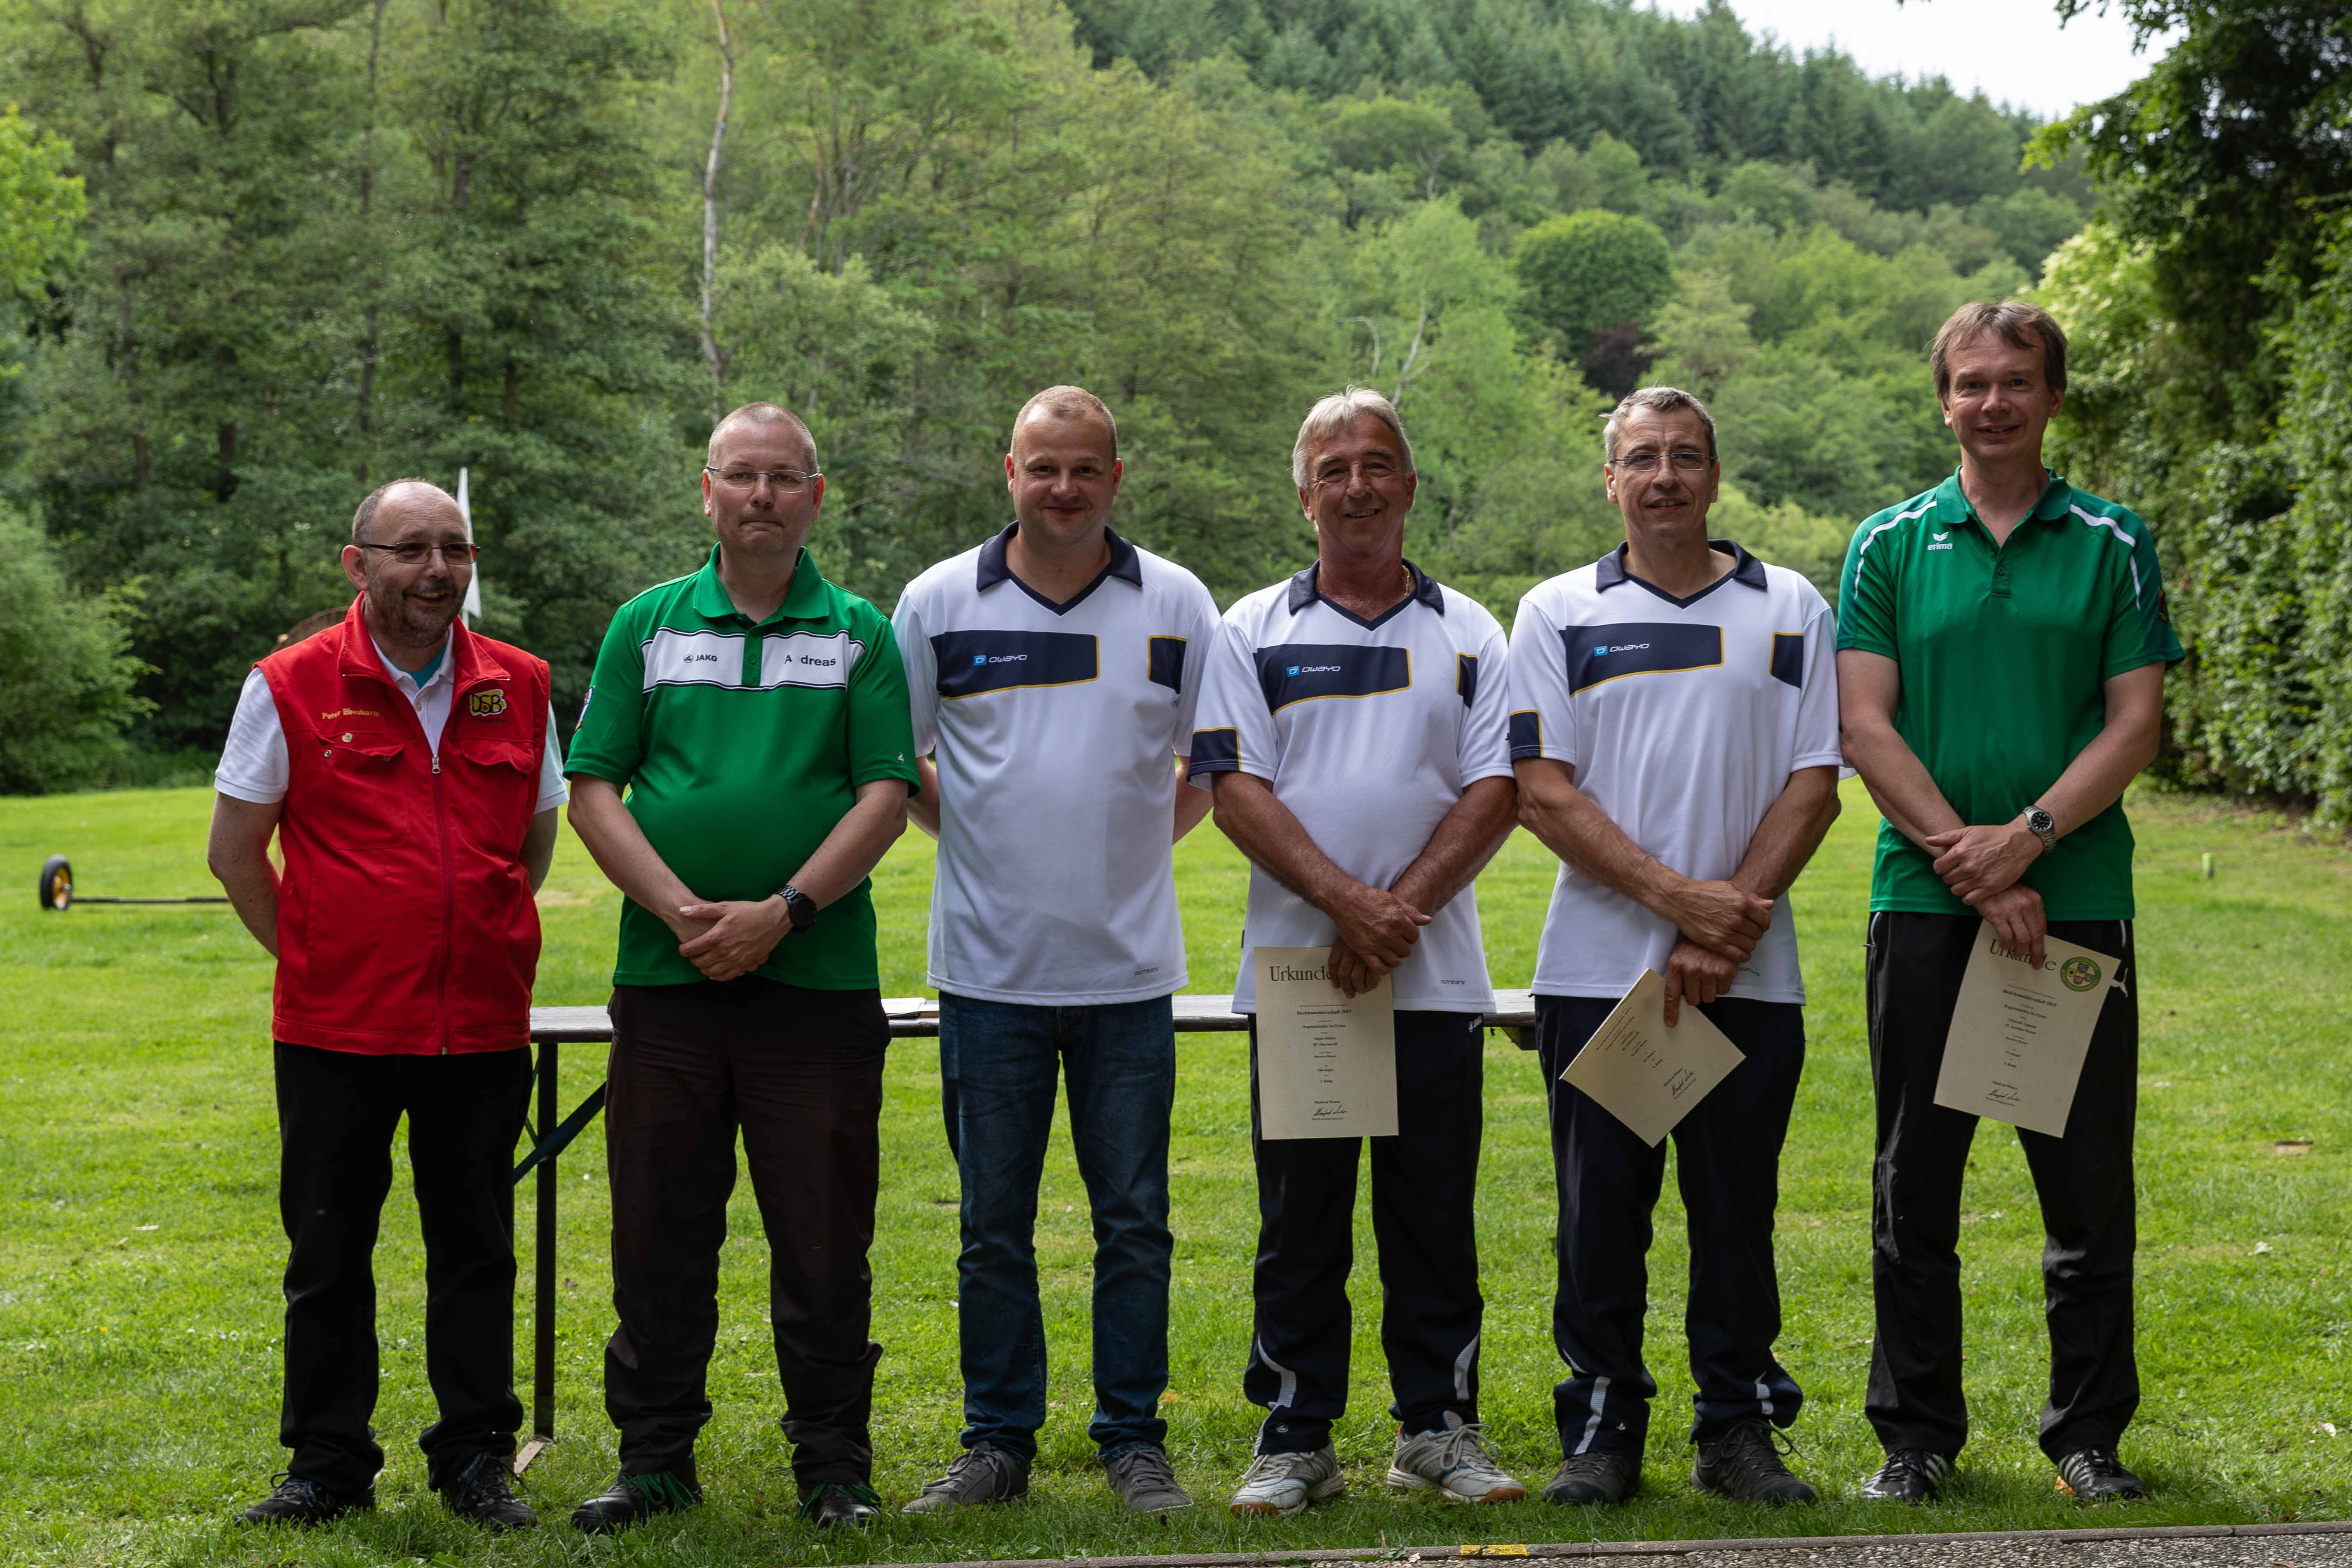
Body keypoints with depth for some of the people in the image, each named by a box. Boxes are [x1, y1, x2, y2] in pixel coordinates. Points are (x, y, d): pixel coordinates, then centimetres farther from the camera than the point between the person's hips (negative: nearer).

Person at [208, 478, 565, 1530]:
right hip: (336, 1030, -2)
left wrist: (480, 948, 12)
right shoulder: (291, 686, -3)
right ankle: (328, 1465, 21)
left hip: (483, 1029, 2)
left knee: (476, 1249, 9)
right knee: (329, 1253, 8)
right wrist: (315, 957, 4)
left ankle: (475, 1458, 21)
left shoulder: (519, 686, 6)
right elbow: (235, 851, 4)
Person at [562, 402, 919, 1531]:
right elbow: (591, 790, 4)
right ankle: (655, 1456, 19)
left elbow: (886, 797, -1)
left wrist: (782, 910, -13)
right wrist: (684, 910, -9)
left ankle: (833, 1462, 15)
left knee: (822, 1235, 3)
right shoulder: (648, 625, 9)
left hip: (819, 977, -1)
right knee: (659, 1229, 7)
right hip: (667, 974, 1)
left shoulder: (859, 632, 6)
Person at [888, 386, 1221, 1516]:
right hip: (988, 966, 0)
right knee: (993, 1226, 8)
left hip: (1129, 966, 0)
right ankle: (997, 1441, 18)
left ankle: (1134, 1440, 16)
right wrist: (972, 832, 4)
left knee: (1134, 1220, 6)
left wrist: (1132, 839, 5)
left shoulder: (1177, 605, 3)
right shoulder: (938, 602, 1)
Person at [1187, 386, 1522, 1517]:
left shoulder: (1467, 634, 10)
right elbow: (1235, 788, -3)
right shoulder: (1254, 632, 6)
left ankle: (1438, 1425, 16)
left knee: (1434, 1215, 5)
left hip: (1437, 979, 1)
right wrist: (1346, 901, -16)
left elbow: (1495, 790, 1)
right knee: (1299, 1221, 4)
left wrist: (1402, 909, -12)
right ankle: (1295, 1439, 12)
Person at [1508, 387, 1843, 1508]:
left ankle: (1739, 1428, 17)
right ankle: (1602, 1428, 15)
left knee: (1737, 1208, 6)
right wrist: (1678, 895, -14)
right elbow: (1543, 792, -3)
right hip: (1597, 969, 0)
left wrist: (1728, 928, -10)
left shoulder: (1791, 611, 7)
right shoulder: (1557, 616, 5)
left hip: (1749, 979, 1)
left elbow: (1813, 786, 1)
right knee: (1600, 1209, 4)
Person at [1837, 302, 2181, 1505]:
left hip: (2078, 900, 0)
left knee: (2090, 1185, 5)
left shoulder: (2112, 545, 6)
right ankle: (1917, 1434, 17)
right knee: (1916, 1183, 6)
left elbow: (2135, 724, -1)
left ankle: (2090, 1430, 20)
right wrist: (1965, 860, -11)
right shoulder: (1891, 544, 6)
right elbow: (1864, 725, -2)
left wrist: (2024, 838, -14)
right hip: (1924, 904, 0)